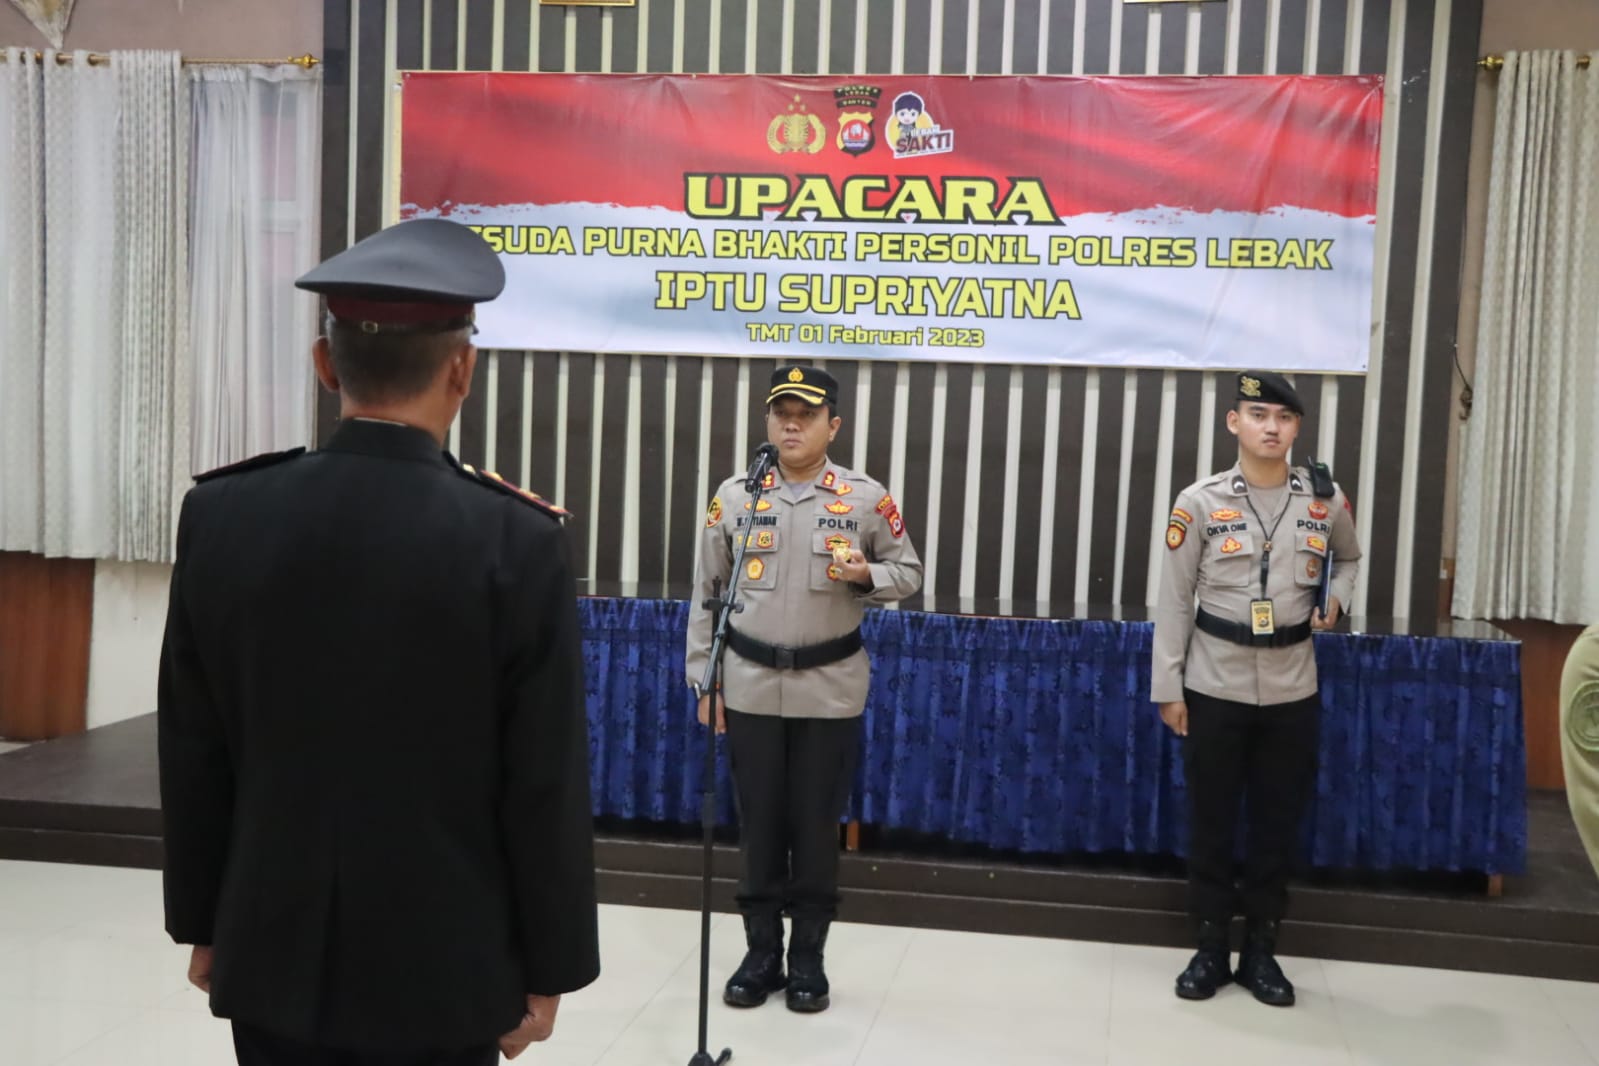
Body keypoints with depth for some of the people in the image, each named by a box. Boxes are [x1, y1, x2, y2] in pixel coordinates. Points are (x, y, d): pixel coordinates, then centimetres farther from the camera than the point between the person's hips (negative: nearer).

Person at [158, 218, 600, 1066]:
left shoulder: (222, 515, -7)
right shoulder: (517, 540, -17)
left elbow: (190, 752, 2)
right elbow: (547, 785, -12)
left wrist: (202, 923, 14)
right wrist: (548, 967, 0)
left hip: (273, 952, 3)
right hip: (439, 967, -3)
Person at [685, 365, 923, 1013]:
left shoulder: (865, 498, -3)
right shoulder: (734, 495, 0)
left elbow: (909, 571, 7)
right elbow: (707, 592, 5)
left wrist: (867, 575, -16)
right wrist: (705, 679, 3)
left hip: (830, 690, -1)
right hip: (750, 685, 1)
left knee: (817, 826, 7)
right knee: (758, 824, 9)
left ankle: (808, 958, 21)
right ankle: (761, 953, 23)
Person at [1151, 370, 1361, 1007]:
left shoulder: (1325, 500, 0)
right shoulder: (1199, 502, -7)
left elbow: (1348, 559, 22)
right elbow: (1174, 600, -3)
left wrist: (1335, 599, 1)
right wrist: (1167, 687, -5)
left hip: (1292, 691, 2)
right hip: (1214, 687, -2)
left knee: (1279, 823, 10)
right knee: (1210, 823, 6)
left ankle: (1261, 952, 24)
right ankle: (1210, 950, 21)